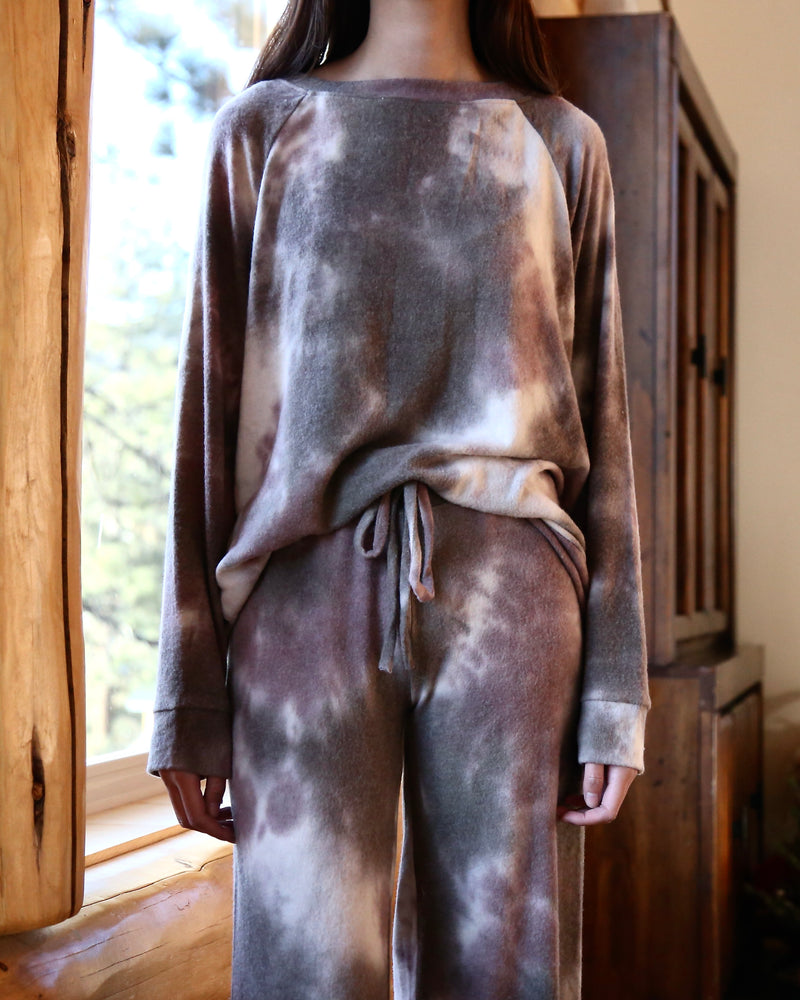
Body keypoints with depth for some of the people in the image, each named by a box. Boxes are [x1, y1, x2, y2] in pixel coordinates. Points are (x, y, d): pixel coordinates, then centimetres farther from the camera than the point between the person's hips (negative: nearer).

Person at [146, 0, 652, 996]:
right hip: (307, 584, 0)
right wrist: (188, 701, 0)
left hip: (509, 591, 1)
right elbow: (208, 408, 7)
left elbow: (602, 425, 10)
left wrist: (616, 691, 0)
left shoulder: (560, 142, 14)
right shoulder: (262, 129, 12)